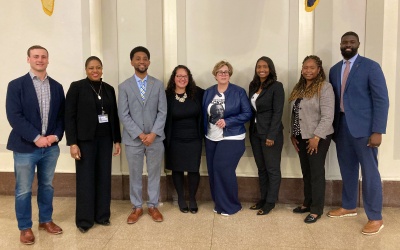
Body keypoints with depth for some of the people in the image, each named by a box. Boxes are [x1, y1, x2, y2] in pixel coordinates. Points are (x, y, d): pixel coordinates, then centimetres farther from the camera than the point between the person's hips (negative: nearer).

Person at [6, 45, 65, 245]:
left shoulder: (56, 86, 8)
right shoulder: (16, 85, -4)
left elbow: (62, 115, 8)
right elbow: (14, 116, -12)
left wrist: (56, 135, -7)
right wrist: (36, 138, -17)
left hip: (51, 147, 4)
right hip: (25, 147, -3)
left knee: (47, 186, 16)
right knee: (23, 190, 6)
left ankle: (45, 220, 33)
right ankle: (25, 228, 23)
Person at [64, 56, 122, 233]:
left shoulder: (109, 89, 9)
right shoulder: (77, 87, -4)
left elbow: (114, 116, 11)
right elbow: (69, 116, -8)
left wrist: (117, 140, 9)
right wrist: (72, 143, -13)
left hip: (105, 139, 4)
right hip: (85, 139, -4)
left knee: (104, 177, 8)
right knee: (85, 179, 2)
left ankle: (102, 215, 22)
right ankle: (84, 219, 16)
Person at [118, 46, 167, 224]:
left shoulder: (158, 85, 4)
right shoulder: (124, 86, 1)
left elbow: (162, 112, -1)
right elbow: (123, 115, -5)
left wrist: (153, 134, -12)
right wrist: (140, 135, -13)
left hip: (155, 138, 1)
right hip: (133, 139, -1)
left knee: (154, 173, 10)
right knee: (135, 175, 9)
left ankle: (153, 206, 26)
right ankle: (137, 207, 25)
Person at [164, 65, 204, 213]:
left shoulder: (198, 93, -5)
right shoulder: (167, 95, -8)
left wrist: (202, 132, 2)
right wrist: (165, 139, -4)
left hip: (194, 139, 1)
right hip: (175, 140, 0)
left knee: (194, 170, 4)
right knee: (177, 170, 11)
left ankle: (192, 199, 25)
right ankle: (181, 198, 30)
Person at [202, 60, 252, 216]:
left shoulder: (239, 92, -4)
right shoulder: (208, 92, 9)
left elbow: (247, 113, -8)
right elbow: (204, 114, 11)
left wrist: (227, 122, -17)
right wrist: (205, 133, 0)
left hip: (231, 138, -5)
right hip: (211, 139, 5)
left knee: (223, 170, -9)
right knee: (213, 171, 6)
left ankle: (229, 206, 9)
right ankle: (219, 203, 23)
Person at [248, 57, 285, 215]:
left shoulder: (276, 86, -8)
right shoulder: (253, 86, 10)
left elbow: (278, 112, -13)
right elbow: (251, 110, 11)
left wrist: (271, 135, -18)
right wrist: (251, 131, 6)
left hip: (270, 133, -6)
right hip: (255, 132, 6)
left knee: (272, 169, 4)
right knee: (261, 168, 13)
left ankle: (270, 202, 14)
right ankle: (263, 198, 24)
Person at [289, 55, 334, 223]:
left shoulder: (325, 88, -11)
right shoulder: (299, 88, 12)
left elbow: (327, 116, -18)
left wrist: (317, 136, -21)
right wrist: (293, 134, 11)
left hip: (317, 137, -7)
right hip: (301, 137, 7)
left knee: (316, 172, 0)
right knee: (306, 172, 15)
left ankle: (317, 210, 10)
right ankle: (307, 203, 28)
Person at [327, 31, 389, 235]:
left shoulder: (371, 67, -4)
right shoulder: (334, 70, 13)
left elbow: (381, 100, -9)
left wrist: (377, 131, -16)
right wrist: (332, 127, 8)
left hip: (363, 127, -5)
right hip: (341, 126, 5)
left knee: (369, 172, 1)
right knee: (347, 169, 15)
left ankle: (375, 218, 12)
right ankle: (349, 207, 31)